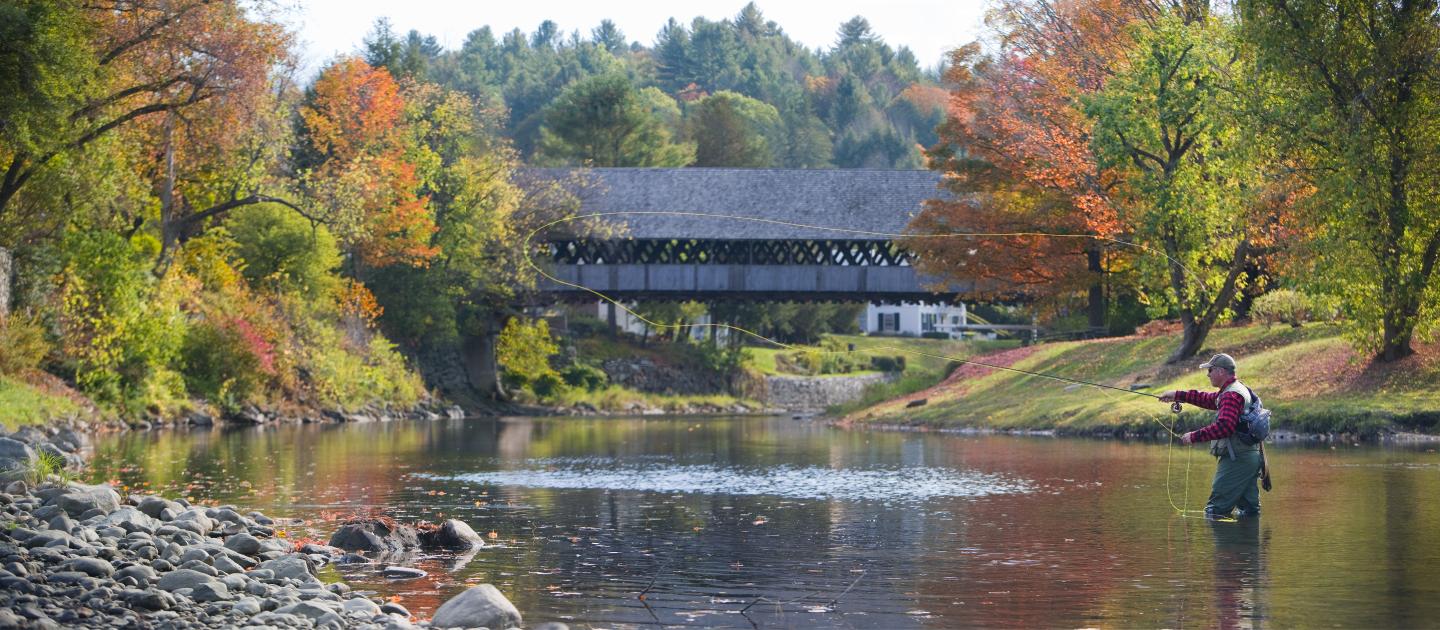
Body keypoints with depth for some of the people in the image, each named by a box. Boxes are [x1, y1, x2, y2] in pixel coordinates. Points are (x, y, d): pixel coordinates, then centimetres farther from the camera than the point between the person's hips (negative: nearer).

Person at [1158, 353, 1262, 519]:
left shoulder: (1231, 395, -16)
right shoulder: (1239, 389, 18)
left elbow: (1224, 426, -28)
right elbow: (1209, 399, 28)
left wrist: (1195, 436, -23)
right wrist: (1178, 396, 25)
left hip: (1235, 459, -11)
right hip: (1251, 456, 11)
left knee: (1215, 510, -10)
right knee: (1250, 512, 10)